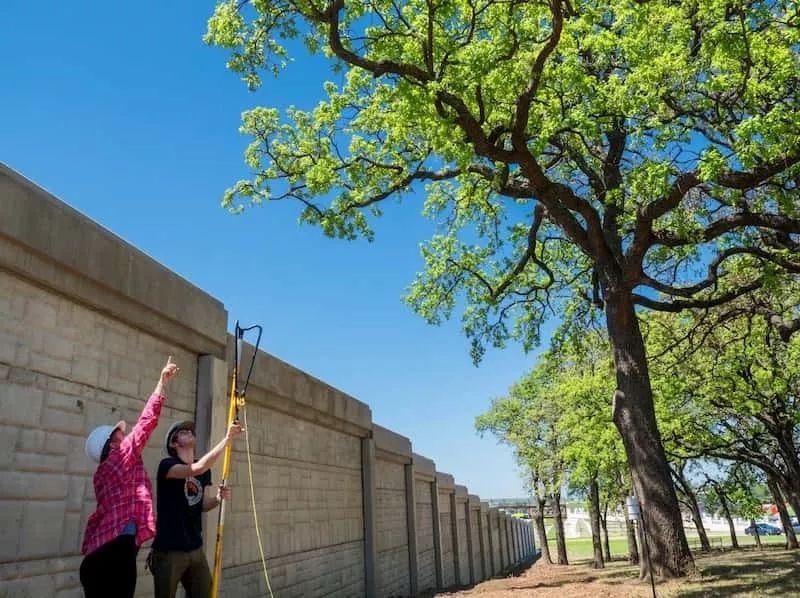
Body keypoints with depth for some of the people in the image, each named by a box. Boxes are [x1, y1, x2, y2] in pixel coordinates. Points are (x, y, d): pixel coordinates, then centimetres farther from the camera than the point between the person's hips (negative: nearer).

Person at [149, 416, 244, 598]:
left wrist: (218, 498, -6)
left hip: (196, 549, 6)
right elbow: (197, 469, -31)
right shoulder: (167, 465, -13)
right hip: (169, 551, -6)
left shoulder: (204, 471, 9)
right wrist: (227, 439, -33)